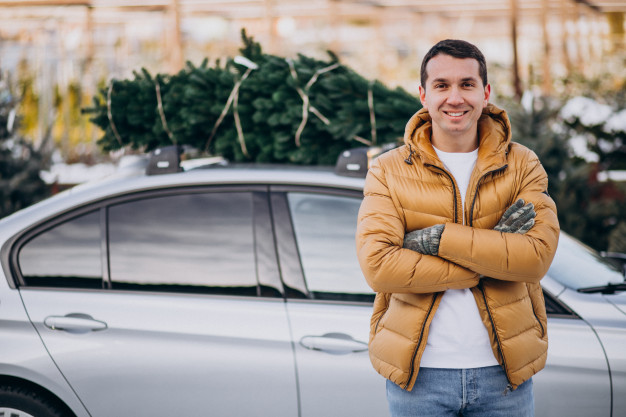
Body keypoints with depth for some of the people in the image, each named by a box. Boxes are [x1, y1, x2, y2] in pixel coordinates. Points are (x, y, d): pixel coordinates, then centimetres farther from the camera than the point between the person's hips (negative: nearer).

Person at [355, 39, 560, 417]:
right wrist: (491, 257, -15)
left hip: (503, 372, 1)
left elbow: (538, 254, -12)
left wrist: (439, 238, -17)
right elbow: (377, 265, -14)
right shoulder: (389, 171, 1)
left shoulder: (523, 166, 4)